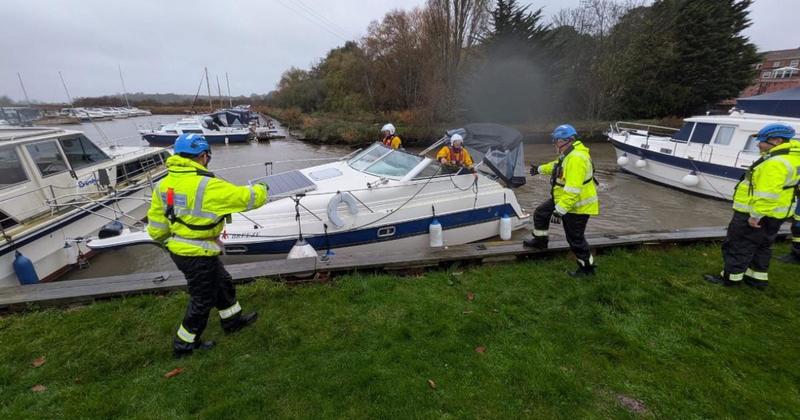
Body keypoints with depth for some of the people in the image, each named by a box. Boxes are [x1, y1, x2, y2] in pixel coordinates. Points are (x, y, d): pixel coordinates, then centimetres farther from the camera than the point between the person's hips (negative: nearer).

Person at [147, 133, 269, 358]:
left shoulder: (163, 185, 0)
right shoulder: (207, 186, -26)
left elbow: (156, 229, 5)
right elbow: (248, 198, -19)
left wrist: (168, 239, 25)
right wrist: (261, 189, 2)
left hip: (178, 249, 8)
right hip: (198, 255, -8)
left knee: (222, 283, 26)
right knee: (202, 299, 14)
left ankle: (232, 320, 45)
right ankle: (184, 344, 34)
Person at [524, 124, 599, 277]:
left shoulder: (576, 159, -30)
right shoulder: (569, 154, 4)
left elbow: (573, 190, -35)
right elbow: (557, 166, 28)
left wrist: (560, 211, -34)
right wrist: (540, 169, 42)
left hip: (577, 205, -10)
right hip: (563, 198, 10)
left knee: (575, 238, 1)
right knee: (540, 213, 17)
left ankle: (587, 267, 21)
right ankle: (540, 241, 38)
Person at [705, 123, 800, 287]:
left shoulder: (776, 162, -24)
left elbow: (769, 194, -29)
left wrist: (756, 215, -24)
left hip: (756, 215, -10)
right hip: (773, 215, 10)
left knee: (738, 246, 1)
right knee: (761, 247, 20)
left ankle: (731, 277, 9)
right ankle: (757, 277, 30)